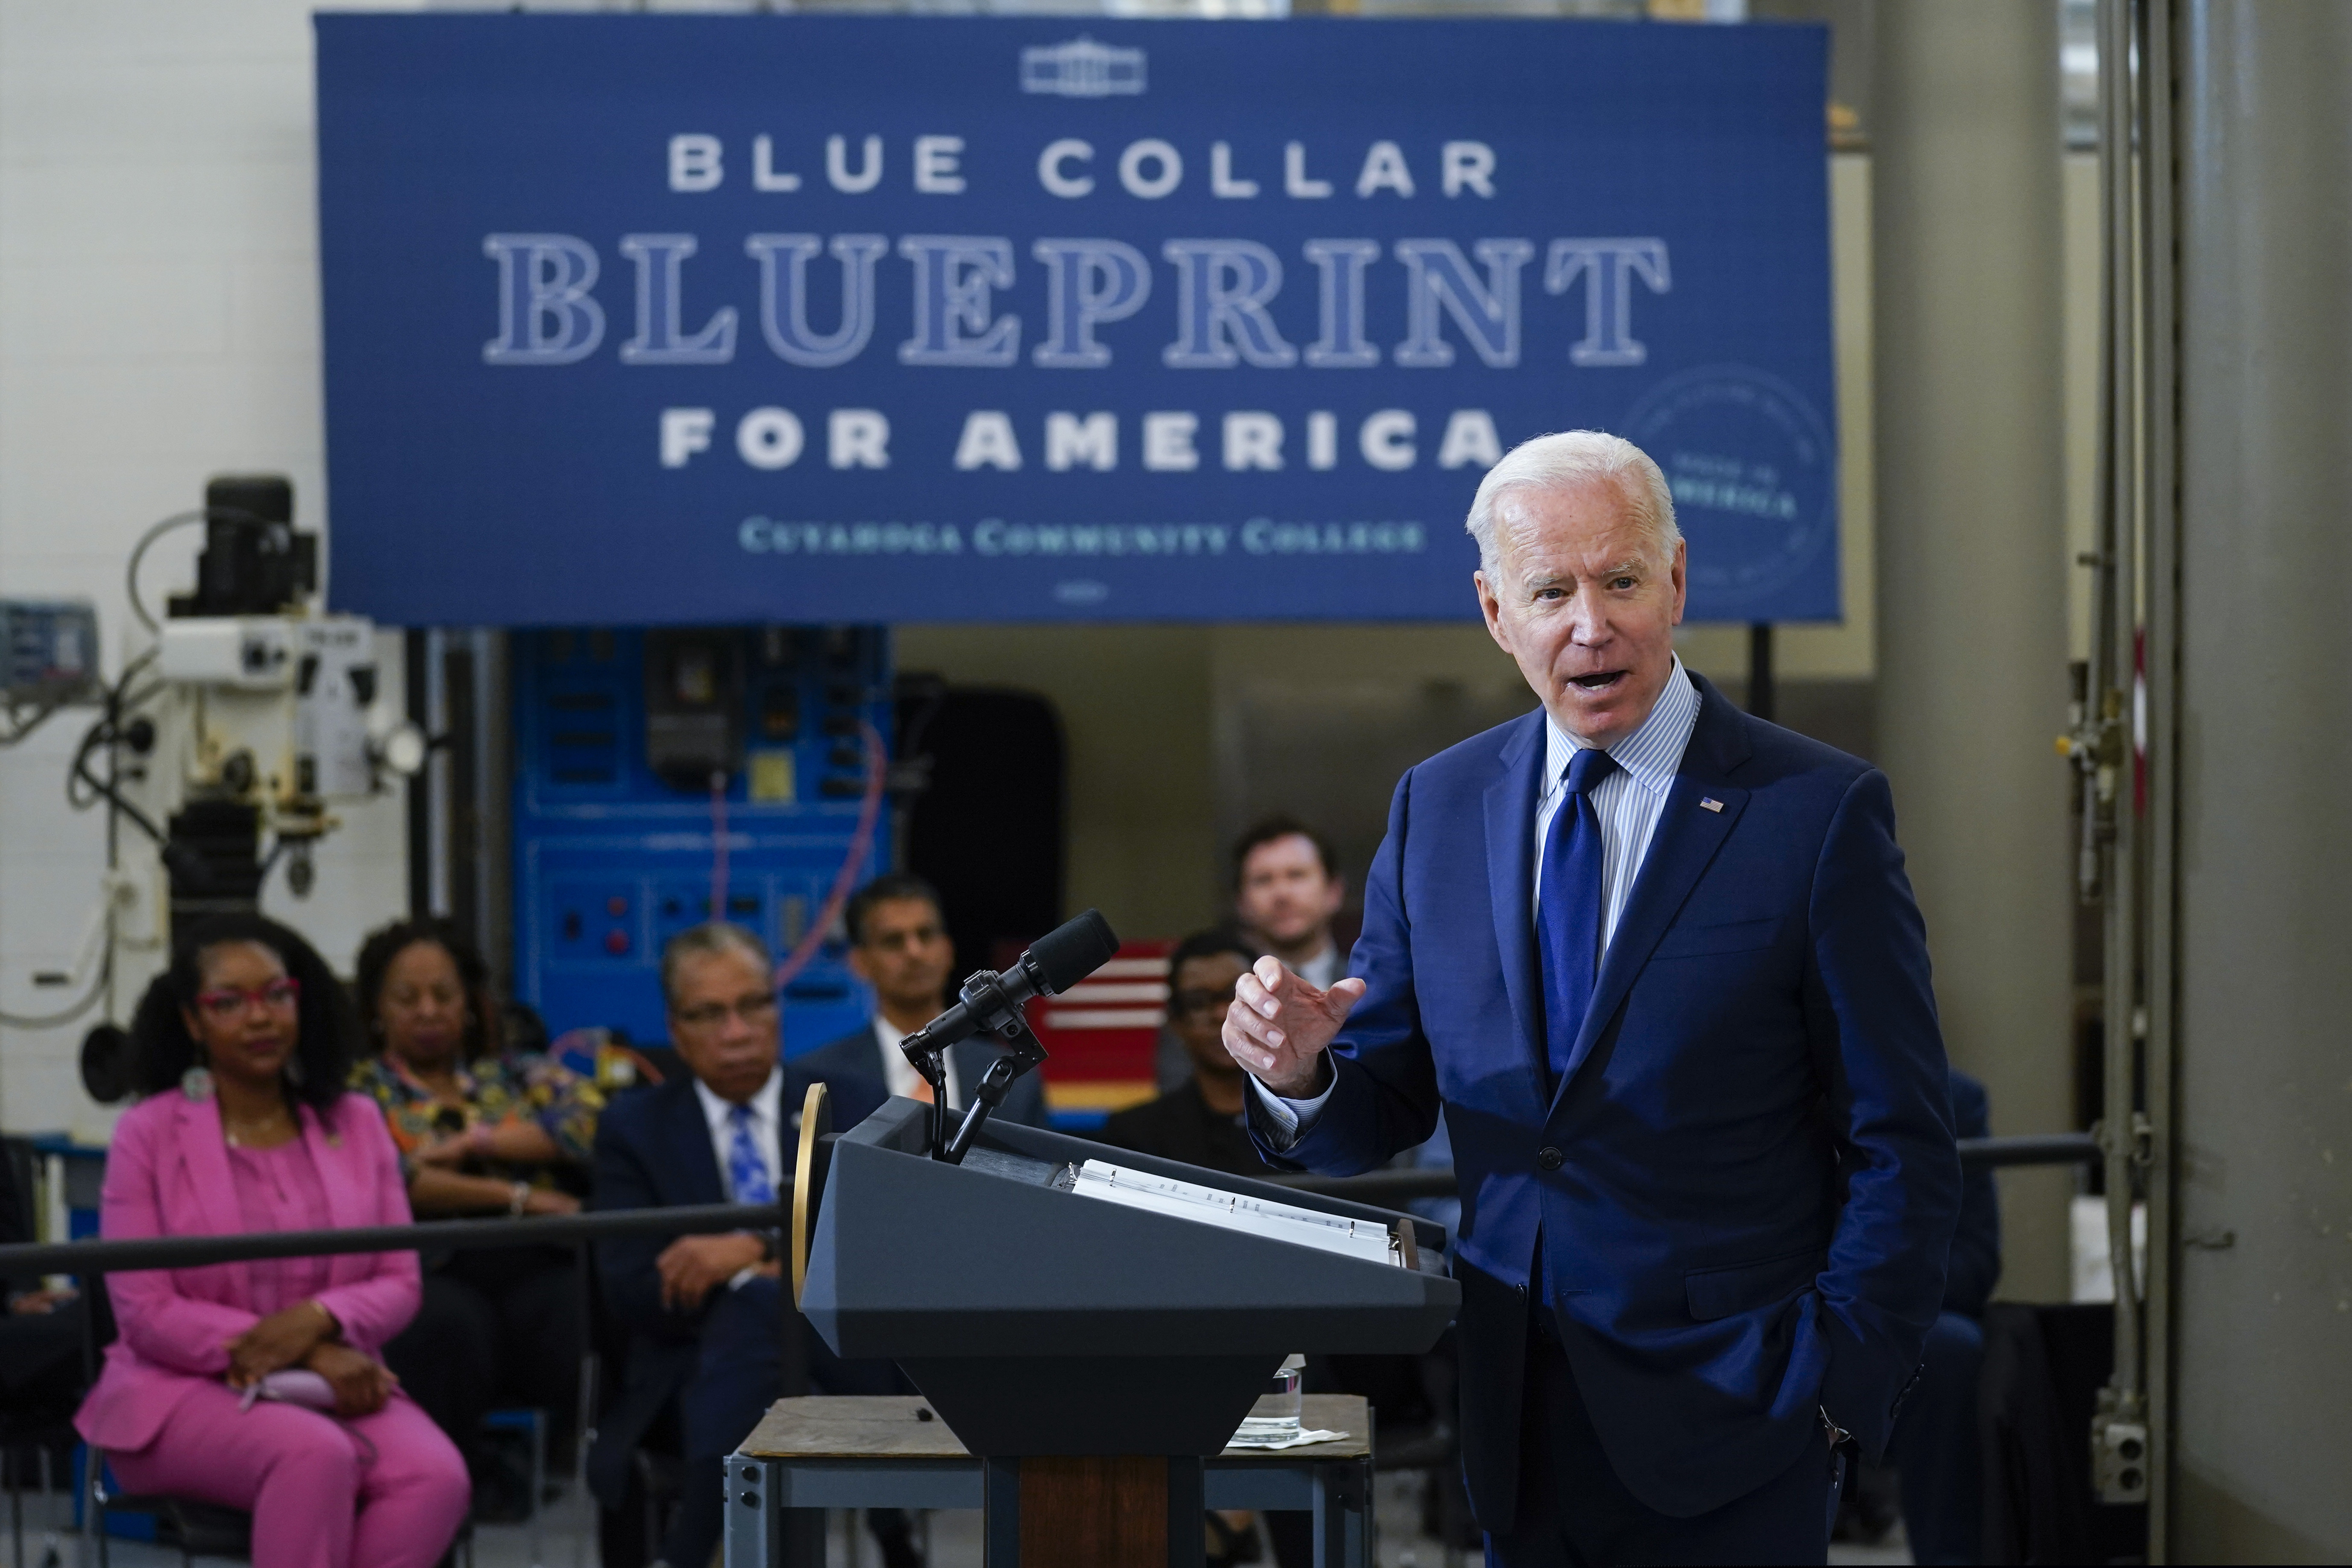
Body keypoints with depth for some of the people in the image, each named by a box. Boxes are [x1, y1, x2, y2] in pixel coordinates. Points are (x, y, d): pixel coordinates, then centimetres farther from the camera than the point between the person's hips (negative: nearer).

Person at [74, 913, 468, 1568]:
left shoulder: (355, 1122, 9)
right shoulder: (148, 1134, -1)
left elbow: (399, 1285, 7)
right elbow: (145, 1312, -6)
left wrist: (317, 1319, -18)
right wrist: (308, 1356, -15)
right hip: (186, 1390, -3)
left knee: (436, 1474, -28)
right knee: (316, 1454, -36)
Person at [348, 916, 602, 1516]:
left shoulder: (517, 1075, 25)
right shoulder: (359, 1090, 17)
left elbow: (594, 1117, 5)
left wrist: (475, 1141, -3)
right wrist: (517, 1196, -6)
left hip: (538, 1267, 2)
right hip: (433, 1273, -2)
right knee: (446, 1324, -38)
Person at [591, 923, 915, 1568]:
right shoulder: (634, 1128, 13)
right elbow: (633, 1294, 1)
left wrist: (756, 1248, -14)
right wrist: (759, 1281, -13)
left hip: (840, 1352, 0)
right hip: (702, 1364, 0)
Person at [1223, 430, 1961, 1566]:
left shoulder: (1819, 813, -7)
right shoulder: (1436, 807, 6)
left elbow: (1900, 1147, -6)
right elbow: (1377, 1119, 8)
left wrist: (1834, 1388, -12)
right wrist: (1300, 1074, -14)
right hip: (1514, 1421, 4)